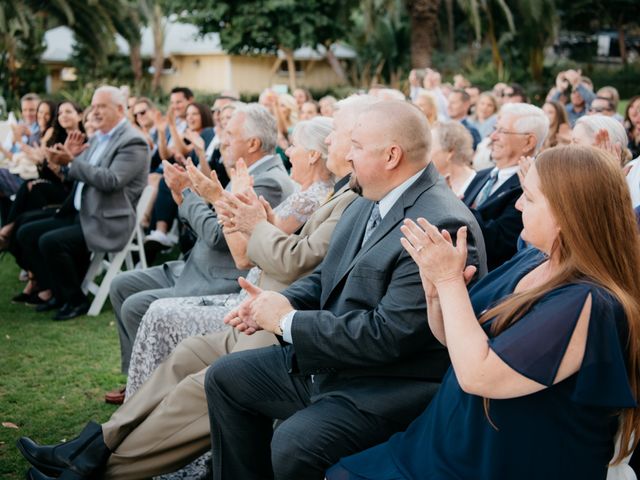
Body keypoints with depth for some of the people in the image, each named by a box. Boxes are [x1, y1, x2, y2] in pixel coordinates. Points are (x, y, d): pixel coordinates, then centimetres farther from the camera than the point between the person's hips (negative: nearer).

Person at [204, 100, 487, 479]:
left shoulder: (442, 226, -24)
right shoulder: (369, 201, 6)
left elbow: (388, 335, -28)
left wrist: (288, 321, -19)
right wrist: (282, 302, -5)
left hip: (390, 384, -9)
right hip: (325, 359, 10)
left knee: (294, 444, -30)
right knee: (225, 378, 12)